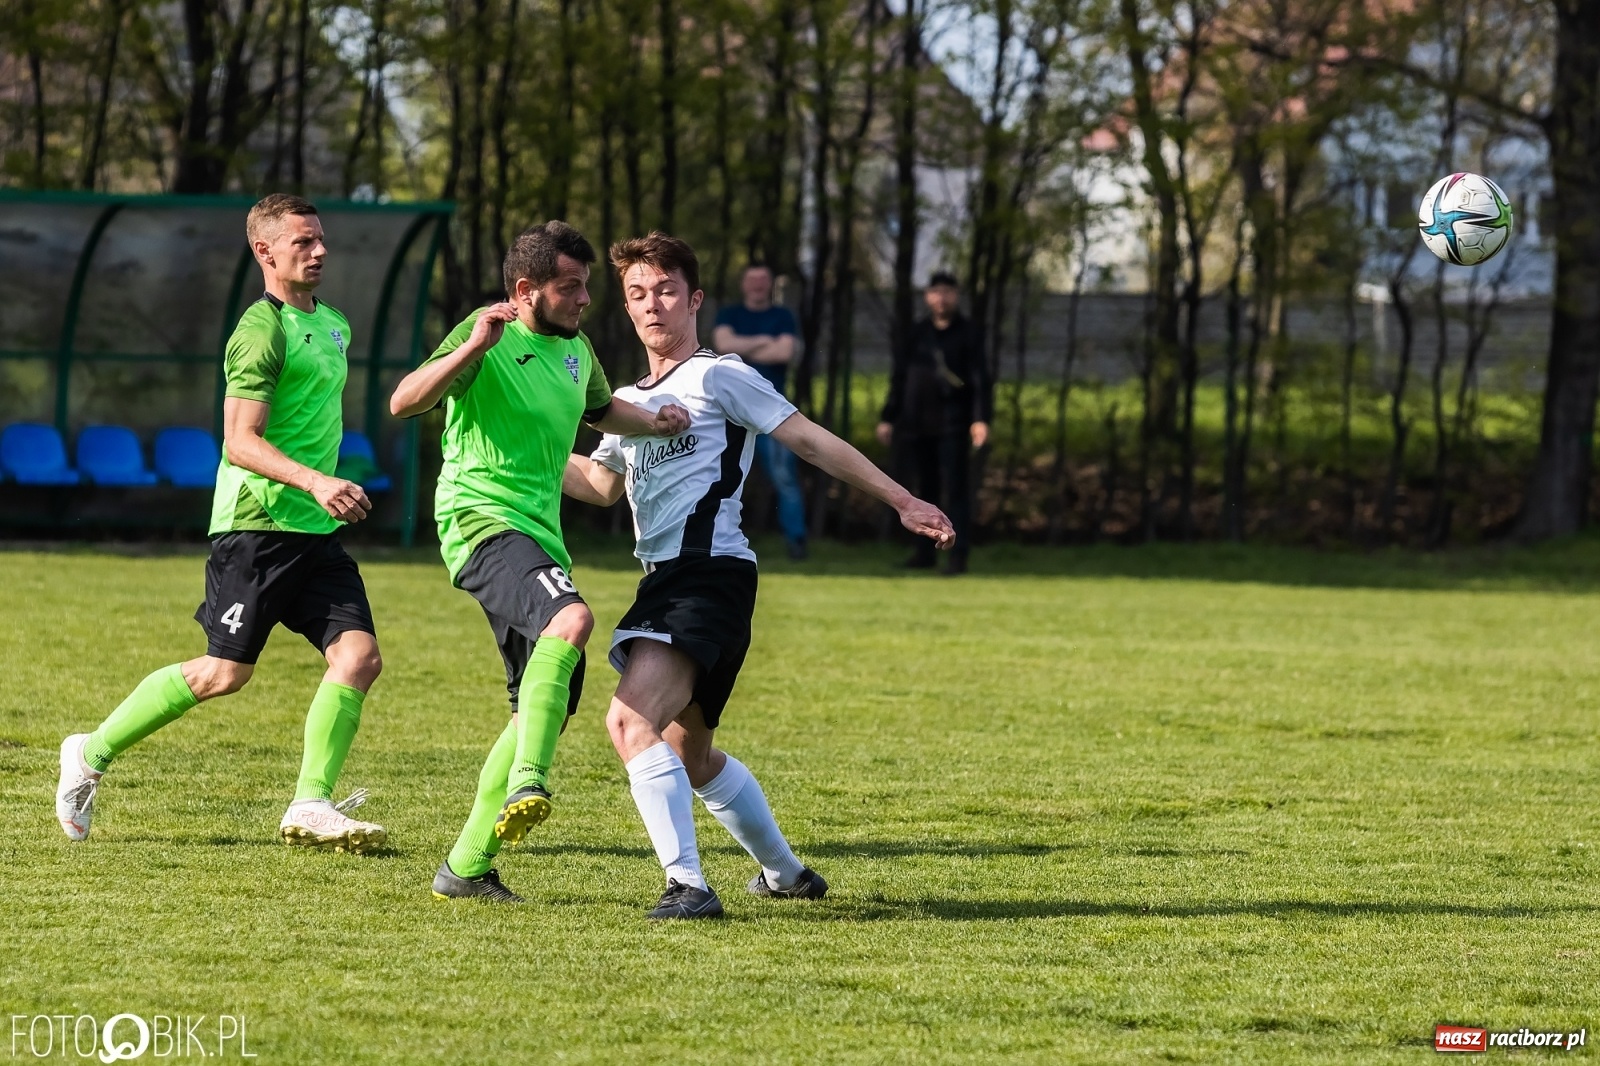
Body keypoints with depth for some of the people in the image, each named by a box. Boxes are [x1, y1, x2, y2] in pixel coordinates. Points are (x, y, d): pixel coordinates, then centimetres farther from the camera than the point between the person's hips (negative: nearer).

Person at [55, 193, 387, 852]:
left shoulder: (332, 325, 16)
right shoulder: (262, 332, -12)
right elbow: (239, 441, -20)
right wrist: (315, 482, -30)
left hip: (316, 531, 8)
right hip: (256, 523, -8)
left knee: (359, 655, -9)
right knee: (224, 672, -7)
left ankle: (310, 808, -7)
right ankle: (91, 754, 10)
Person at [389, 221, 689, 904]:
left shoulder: (574, 347, 15)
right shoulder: (487, 337, -9)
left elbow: (601, 410, 37)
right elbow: (403, 402, -21)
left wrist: (655, 422, 18)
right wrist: (472, 348, -33)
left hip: (540, 535, 9)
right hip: (481, 521, -9)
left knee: (547, 709, 10)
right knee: (571, 618, -36)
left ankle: (466, 867, 17)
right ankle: (528, 783, -41)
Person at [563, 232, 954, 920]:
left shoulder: (716, 376, -4)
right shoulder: (629, 401, 20)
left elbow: (811, 440, -4)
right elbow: (601, 484, 37)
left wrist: (902, 501, -7)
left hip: (711, 574, -9)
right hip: (665, 585, 9)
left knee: (632, 720, -26)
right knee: (690, 755, 21)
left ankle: (688, 885, -30)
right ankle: (786, 873, 39)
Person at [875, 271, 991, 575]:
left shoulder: (967, 335, 2)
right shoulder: (917, 335, 13)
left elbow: (981, 379, -4)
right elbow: (899, 378, 17)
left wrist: (981, 418, -16)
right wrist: (888, 418, 14)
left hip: (952, 425, -4)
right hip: (917, 424, 4)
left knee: (955, 490, -7)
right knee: (925, 489, 8)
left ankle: (958, 555, -8)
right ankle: (924, 551, 16)